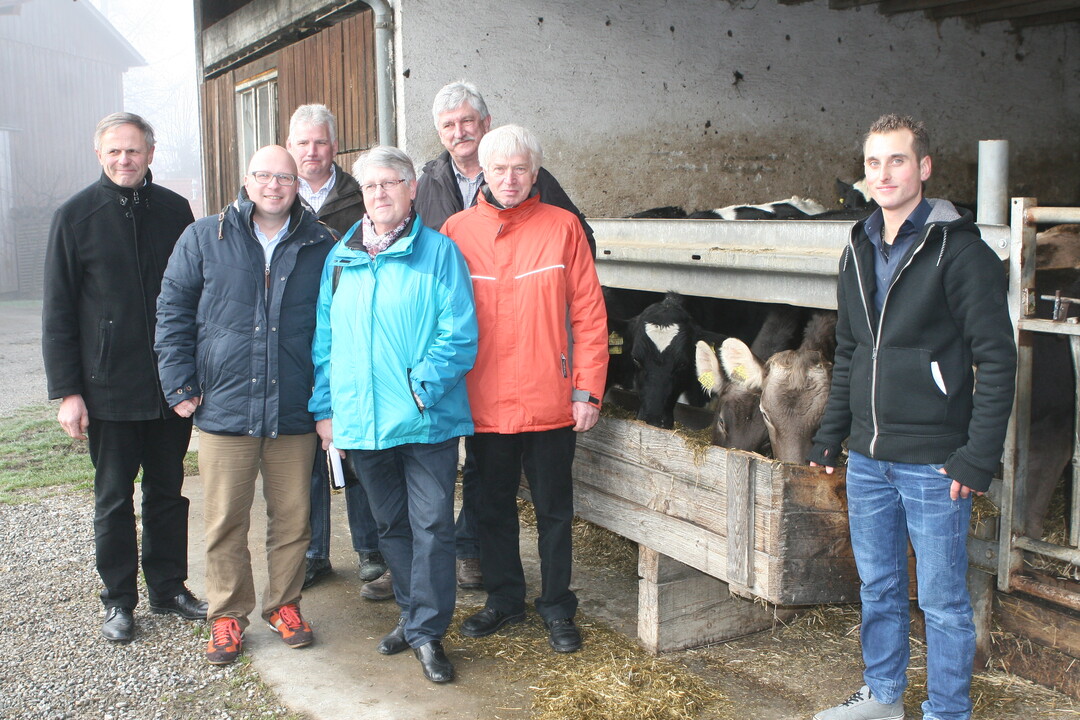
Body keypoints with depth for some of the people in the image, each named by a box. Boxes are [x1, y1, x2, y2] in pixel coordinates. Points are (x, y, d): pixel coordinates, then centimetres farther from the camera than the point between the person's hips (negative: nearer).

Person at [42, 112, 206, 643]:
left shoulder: (175, 211, 3)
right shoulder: (76, 216, -2)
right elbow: (58, 312, -2)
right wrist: (67, 391, -7)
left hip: (171, 384, 2)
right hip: (108, 387, -2)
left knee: (168, 490, 12)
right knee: (114, 497, 8)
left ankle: (169, 587, 27)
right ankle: (119, 600, 22)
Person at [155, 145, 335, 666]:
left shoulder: (320, 246, 6)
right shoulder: (204, 238, 4)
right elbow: (173, 312, 6)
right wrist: (180, 384, -1)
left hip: (294, 411, 1)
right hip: (224, 408, 0)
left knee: (292, 518, 9)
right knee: (225, 521, 6)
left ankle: (284, 603, 28)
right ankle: (227, 614, 22)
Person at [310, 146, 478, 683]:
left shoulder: (438, 251, -3)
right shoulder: (340, 258, 10)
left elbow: (459, 335, -9)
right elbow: (325, 341, 13)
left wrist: (421, 386, -18)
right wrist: (325, 407, 7)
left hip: (427, 418, -4)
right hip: (361, 419, 4)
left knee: (432, 524, -1)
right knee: (391, 525, 15)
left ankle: (427, 632, 11)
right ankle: (414, 614, 31)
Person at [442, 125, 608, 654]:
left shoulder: (563, 227, -2)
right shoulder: (457, 231, 1)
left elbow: (589, 313, -3)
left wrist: (588, 389, -7)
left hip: (550, 403, -1)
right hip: (484, 404, 2)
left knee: (554, 510, 11)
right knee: (493, 507, 16)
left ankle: (557, 607, 27)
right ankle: (504, 598, 34)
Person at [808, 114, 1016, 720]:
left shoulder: (960, 250, -11)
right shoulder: (860, 251, 10)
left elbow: (996, 359, -12)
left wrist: (978, 458, -16)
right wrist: (831, 436, 14)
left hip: (933, 463, -6)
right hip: (868, 459, 7)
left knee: (942, 600, 6)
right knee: (879, 587, 19)